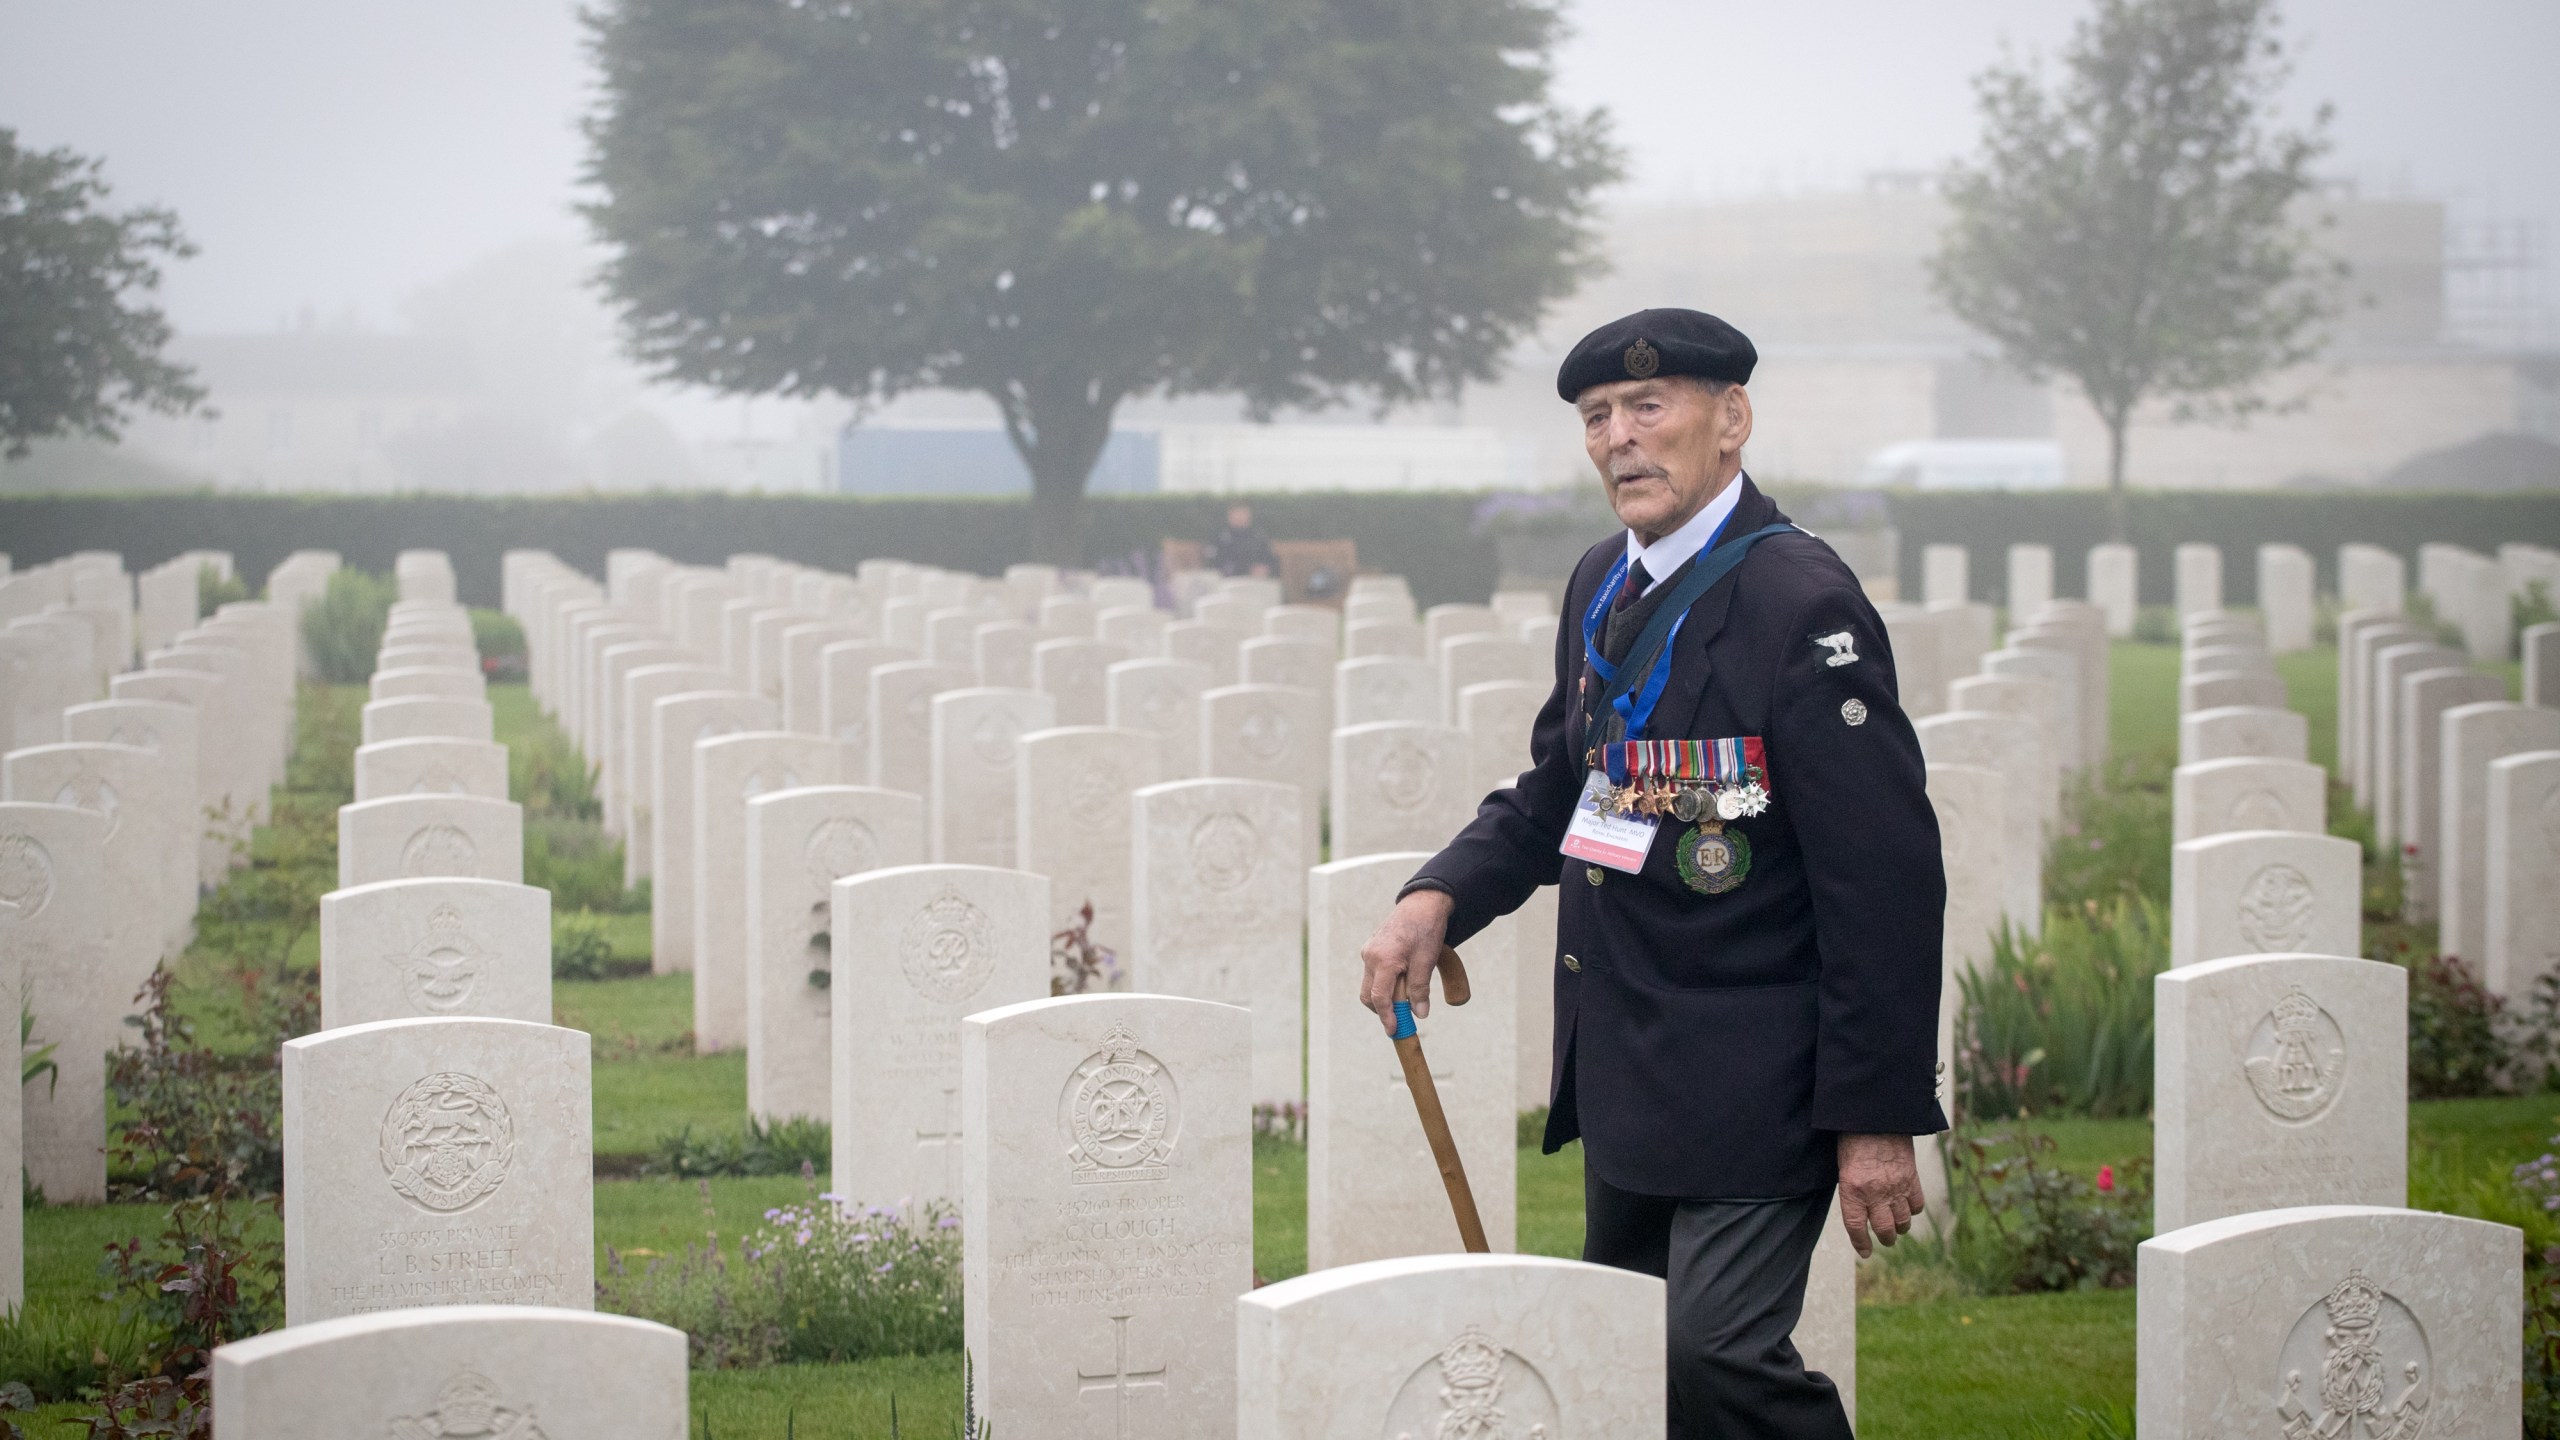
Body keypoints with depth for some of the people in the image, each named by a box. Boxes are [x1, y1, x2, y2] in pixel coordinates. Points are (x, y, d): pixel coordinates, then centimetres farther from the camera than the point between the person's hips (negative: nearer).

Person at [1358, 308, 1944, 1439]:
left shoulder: (1802, 603, -16)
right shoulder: (1604, 586, 10)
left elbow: (1887, 876, -18)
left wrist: (1876, 1116, -19)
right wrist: (1440, 898, 2)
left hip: (1753, 1078, -9)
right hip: (1625, 1071, 9)